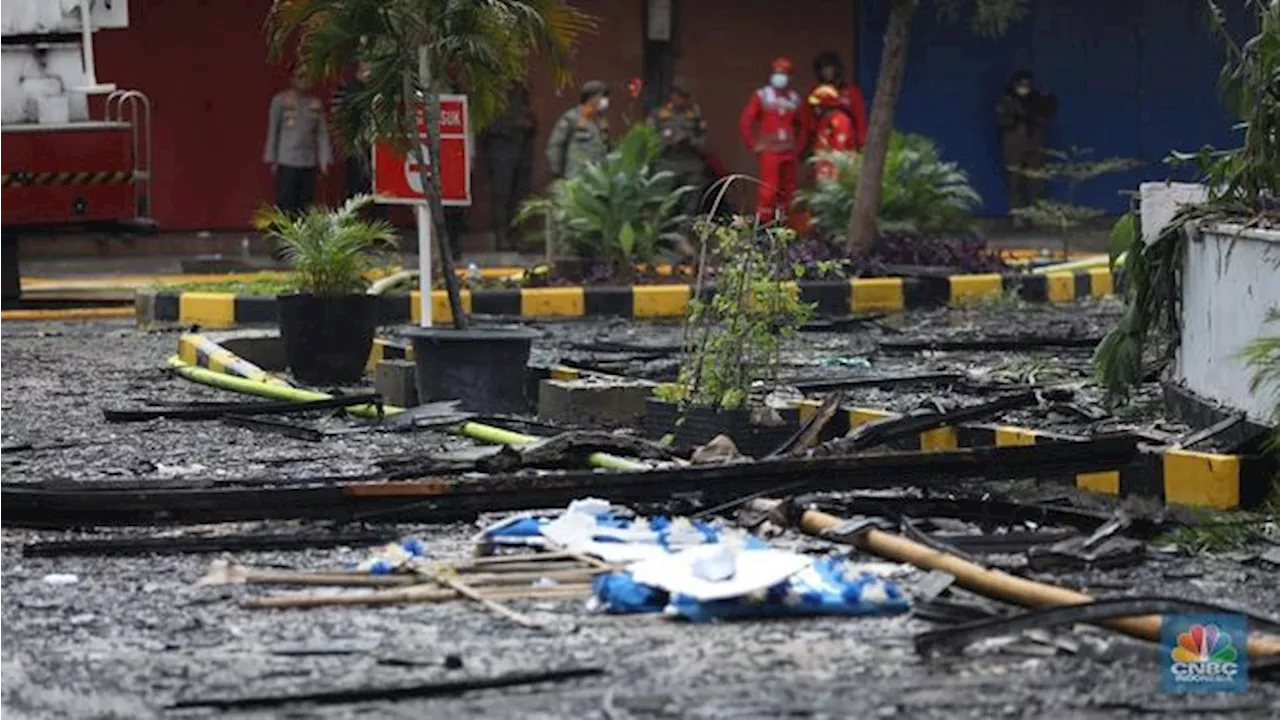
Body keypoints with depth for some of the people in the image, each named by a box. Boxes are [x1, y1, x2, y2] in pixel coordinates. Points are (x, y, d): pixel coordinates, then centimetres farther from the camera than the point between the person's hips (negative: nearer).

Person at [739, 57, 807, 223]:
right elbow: (745, 121, -4)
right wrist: (753, 145, -5)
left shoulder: (794, 99, 11)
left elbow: (802, 125, 22)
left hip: (789, 152, 5)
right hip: (769, 151, -5)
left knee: (787, 190, 9)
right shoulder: (762, 96, -1)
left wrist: (799, 146, 13)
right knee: (768, 190, -13)